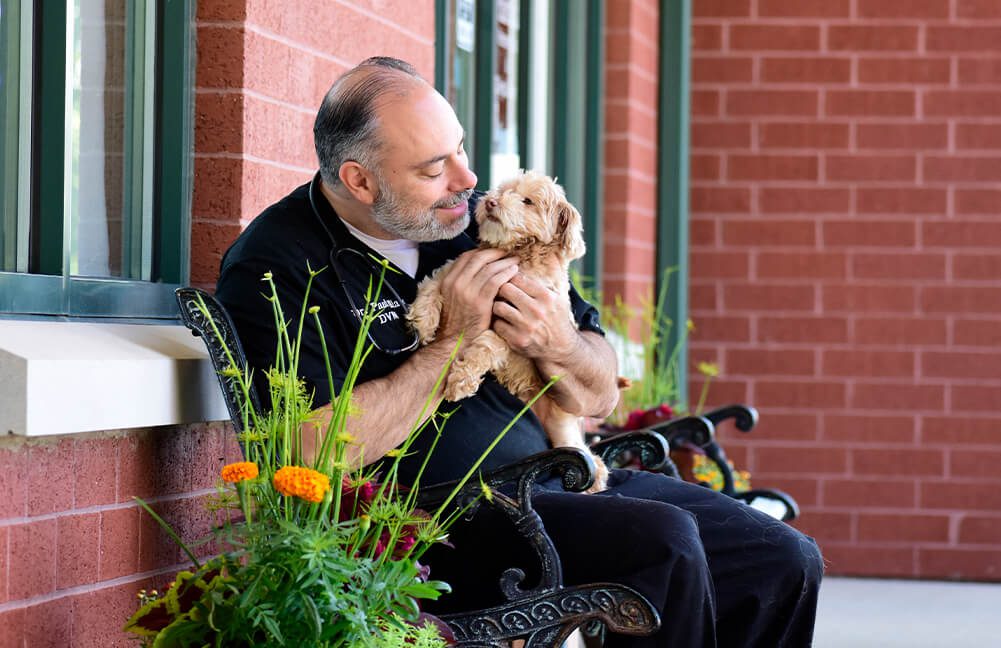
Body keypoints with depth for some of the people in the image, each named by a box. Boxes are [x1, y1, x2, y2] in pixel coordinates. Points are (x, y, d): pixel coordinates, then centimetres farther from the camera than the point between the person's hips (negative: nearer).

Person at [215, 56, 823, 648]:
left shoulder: (477, 221, 11)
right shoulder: (277, 268, -8)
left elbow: (601, 396, 15)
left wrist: (557, 345, -9)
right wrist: (453, 340, -14)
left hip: (558, 478, 7)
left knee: (783, 561, -3)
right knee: (663, 543, -29)